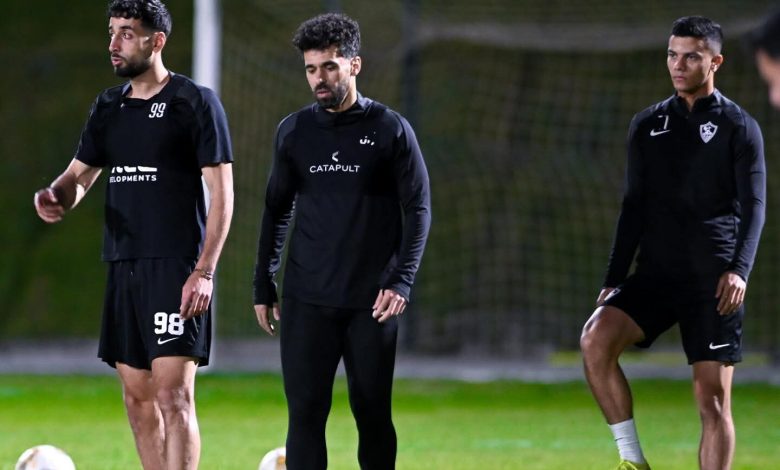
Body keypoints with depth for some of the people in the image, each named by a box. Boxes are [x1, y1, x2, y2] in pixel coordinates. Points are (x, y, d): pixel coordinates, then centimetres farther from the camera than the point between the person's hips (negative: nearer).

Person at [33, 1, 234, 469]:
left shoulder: (195, 102, -5)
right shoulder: (109, 107, 14)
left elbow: (222, 193, -8)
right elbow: (79, 175, 16)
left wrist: (205, 271, -16)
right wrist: (56, 197, -10)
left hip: (176, 267, -7)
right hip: (123, 267, 7)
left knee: (174, 395, -13)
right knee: (138, 397, 8)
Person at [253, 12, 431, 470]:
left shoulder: (390, 129, -1)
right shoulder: (294, 131, 7)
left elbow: (418, 209, -2)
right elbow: (276, 210, 14)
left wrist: (401, 281, -13)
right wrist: (263, 286, 11)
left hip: (372, 302, -2)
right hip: (307, 300, 2)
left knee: (373, 413, 6)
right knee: (306, 412, -5)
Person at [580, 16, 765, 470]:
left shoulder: (739, 126, 1)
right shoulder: (648, 125, 13)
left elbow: (753, 206, -6)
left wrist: (739, 269, -22)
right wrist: (615, 278, 11)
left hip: (713, 282, -3)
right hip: (656, 274, 3)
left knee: (714, 398, -4)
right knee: (596, 339, -22)